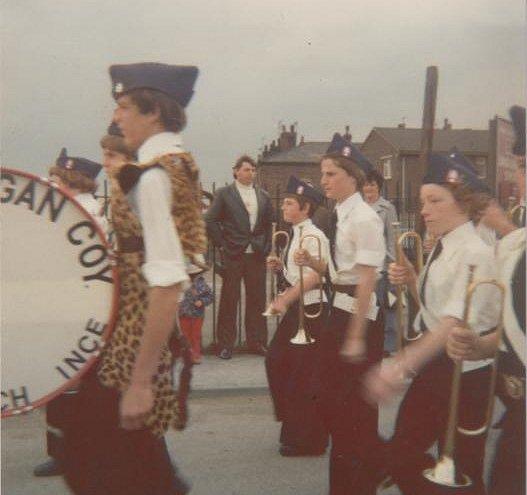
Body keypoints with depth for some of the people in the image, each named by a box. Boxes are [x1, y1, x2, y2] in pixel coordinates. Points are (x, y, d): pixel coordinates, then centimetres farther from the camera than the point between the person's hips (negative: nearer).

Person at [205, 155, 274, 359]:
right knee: (229, 299, 1)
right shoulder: (224, 193, 1)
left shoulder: (263, 195, 12)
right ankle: (226, 344, 10)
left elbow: (270, 223, 16)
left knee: (257, 300, 7)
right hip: (233, 255, -3)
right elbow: (211, 221, -3)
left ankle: (257, 342, 17)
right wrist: (222, 244, -6)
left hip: (257, 255, 3)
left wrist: (266, 247, 6)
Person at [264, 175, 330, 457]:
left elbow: (313, 277, -25)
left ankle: (308, 440, 13)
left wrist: (286, 299, -27)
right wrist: (280, 267, 4)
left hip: (310, 309, -10)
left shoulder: (313, 236, -16)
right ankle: (292, 426, 30)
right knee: (276, 361, 15)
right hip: (295, 307, 10)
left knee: (304, 375, -1)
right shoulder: (296, 235, 13)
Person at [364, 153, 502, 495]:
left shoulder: (475, 254, -17)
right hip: (433, 364, 8)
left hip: (462, 373, -8)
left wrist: (402, 367, -32)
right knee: (401, 454, 11)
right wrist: (410, 281, -2)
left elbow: (456, 323, -26)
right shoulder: (441, 249, 10)